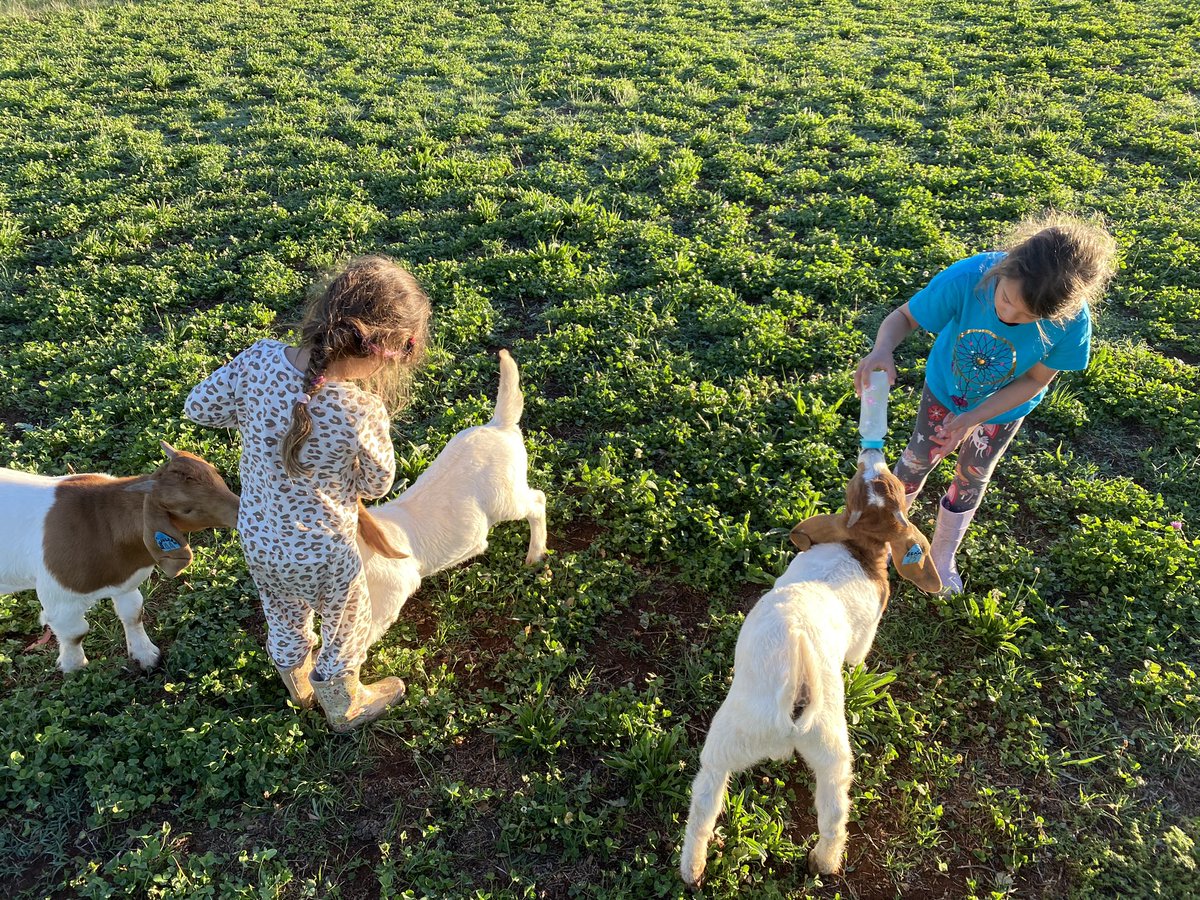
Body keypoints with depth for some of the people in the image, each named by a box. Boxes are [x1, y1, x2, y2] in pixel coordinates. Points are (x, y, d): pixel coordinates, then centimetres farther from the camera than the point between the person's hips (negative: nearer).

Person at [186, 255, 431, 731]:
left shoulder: (259, 359, -23)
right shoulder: (362, 412, -34)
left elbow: (200, 407, -5)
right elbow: (376, 484, -14)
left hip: (257, 537, 5)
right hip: (320, 555, -5)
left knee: (283, 617, 34)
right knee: (346, 626, 27)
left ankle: (298, 684, 63)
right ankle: (344, 706, 53)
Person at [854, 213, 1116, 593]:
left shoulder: (1072, 320, -38)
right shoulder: (966, 278, -41)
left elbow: (1034, 380, -22)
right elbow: (903, 317, -28)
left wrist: (972, 419, -31)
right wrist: (882, 350, -51)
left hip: (1004, 407, 1)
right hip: (945, 388, 0)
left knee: (972, 478, 19)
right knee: (919, 458, 19)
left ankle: (943, 557, 46)